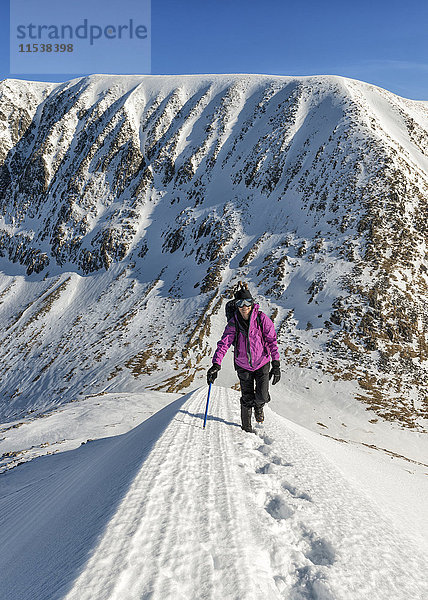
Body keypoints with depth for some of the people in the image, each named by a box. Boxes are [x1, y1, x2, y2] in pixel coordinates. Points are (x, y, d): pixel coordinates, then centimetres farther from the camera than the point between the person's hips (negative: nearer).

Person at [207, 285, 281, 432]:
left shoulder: (262, 319, -17)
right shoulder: (233, 323, -12)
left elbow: (272, 341, -13)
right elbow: (224, 343, -17)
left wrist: (276, 364, -17)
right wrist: (216, 364, -30)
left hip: (262, 363, -1)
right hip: (243, 366, 1)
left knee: (262, 396, -8)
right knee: (247, 399, 5)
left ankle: (259, 406, 31)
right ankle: (246, 426, 33)